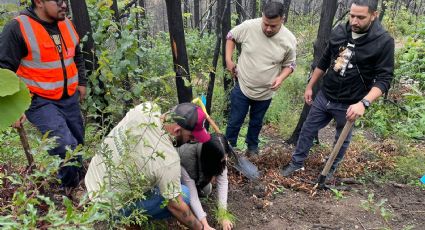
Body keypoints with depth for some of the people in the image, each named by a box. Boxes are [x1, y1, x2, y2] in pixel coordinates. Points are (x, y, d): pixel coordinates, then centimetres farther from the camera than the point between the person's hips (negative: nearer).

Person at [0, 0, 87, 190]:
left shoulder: (66, 23, 6)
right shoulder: (17, 29, -15)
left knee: (77, 143, 15)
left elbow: (77, 56, 21)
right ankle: (69, 189, 6)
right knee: (66, 145, -19)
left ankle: (78, 182, 39)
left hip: (70, 98, 7)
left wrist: (81, 82, 19)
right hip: (40, 102, -6)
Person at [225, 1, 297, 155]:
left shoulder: (289, 40, -15)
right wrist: (228, 60, -6)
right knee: (235, 121, 9)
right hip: (242, 86, -1)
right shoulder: (248, 26, -17)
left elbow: (289, 64, -1)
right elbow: (230, 36, 2)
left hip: (265, 93, 1)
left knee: (256, 123, 20)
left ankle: (252, 146, 44)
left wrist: (280, 78, -20)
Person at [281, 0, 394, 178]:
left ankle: (330, 169, 38)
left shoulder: (384, 42, -16)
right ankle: (297, 162, 30)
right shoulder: (339, 31, -3)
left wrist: (364, 102, -32)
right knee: (308, 130, 12)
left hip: (348, 105, -4)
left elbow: (384, 78, -17)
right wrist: (310, 86, 11)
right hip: (324, 96, 4)